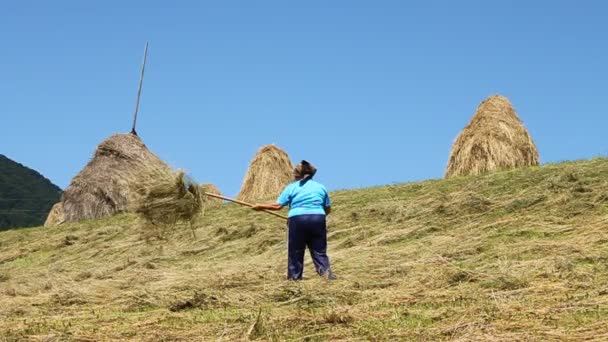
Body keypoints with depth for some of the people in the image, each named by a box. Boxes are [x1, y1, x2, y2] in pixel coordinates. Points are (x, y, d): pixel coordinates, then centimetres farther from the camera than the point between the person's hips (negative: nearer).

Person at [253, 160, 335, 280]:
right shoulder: (320, 187, 15)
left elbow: (278, 206, 2)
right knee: (319, 252, 6)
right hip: (318, 219, 2)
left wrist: (261, 206, 14)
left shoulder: (292, 187, 7)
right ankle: (327, 275, -9)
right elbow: (328, 209, 17)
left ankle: (294, 278, 10)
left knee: (295, 253, 7)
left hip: (297, 220, -2)